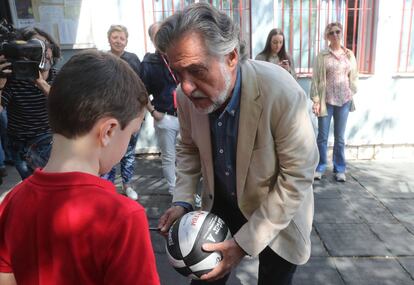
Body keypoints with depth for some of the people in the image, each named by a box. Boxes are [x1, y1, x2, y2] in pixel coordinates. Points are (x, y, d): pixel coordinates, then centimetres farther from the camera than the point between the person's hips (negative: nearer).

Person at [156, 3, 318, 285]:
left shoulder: (282, 93, -32)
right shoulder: (187, 94, -17)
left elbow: (297, 178, -25)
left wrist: (244, 242, -24)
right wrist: (182, 200, -12)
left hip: (278, 215, -3)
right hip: (221, 205, 4)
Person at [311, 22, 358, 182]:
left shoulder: (349, 55, 7)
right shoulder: (322, 56, -2)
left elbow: (354, 77, 11)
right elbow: (316, 79, -4)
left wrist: (353, 97, 6)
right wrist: (316, 100, -9)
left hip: (344, 100, 2)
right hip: (326, 100, -2)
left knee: (340, 137, 9)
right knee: (322, 136, 4)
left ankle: (340, 169, 20)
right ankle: (320, 167, 17)